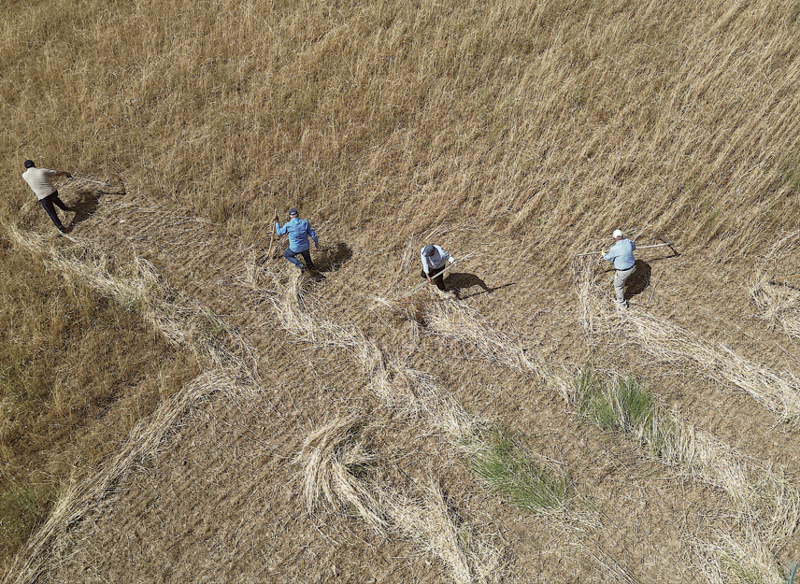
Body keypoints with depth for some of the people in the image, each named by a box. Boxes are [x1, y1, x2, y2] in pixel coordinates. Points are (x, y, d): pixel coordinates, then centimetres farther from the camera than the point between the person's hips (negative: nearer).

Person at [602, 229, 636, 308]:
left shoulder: (614, 249, -27)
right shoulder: (628, 242, -11)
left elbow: (608, 258, -6)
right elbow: (634, 247, 14)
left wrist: (603, 254, 16)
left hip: (623, 271, -6)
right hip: (632, 267, 6)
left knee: (618, 286, 20)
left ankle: (622, 303, 38)